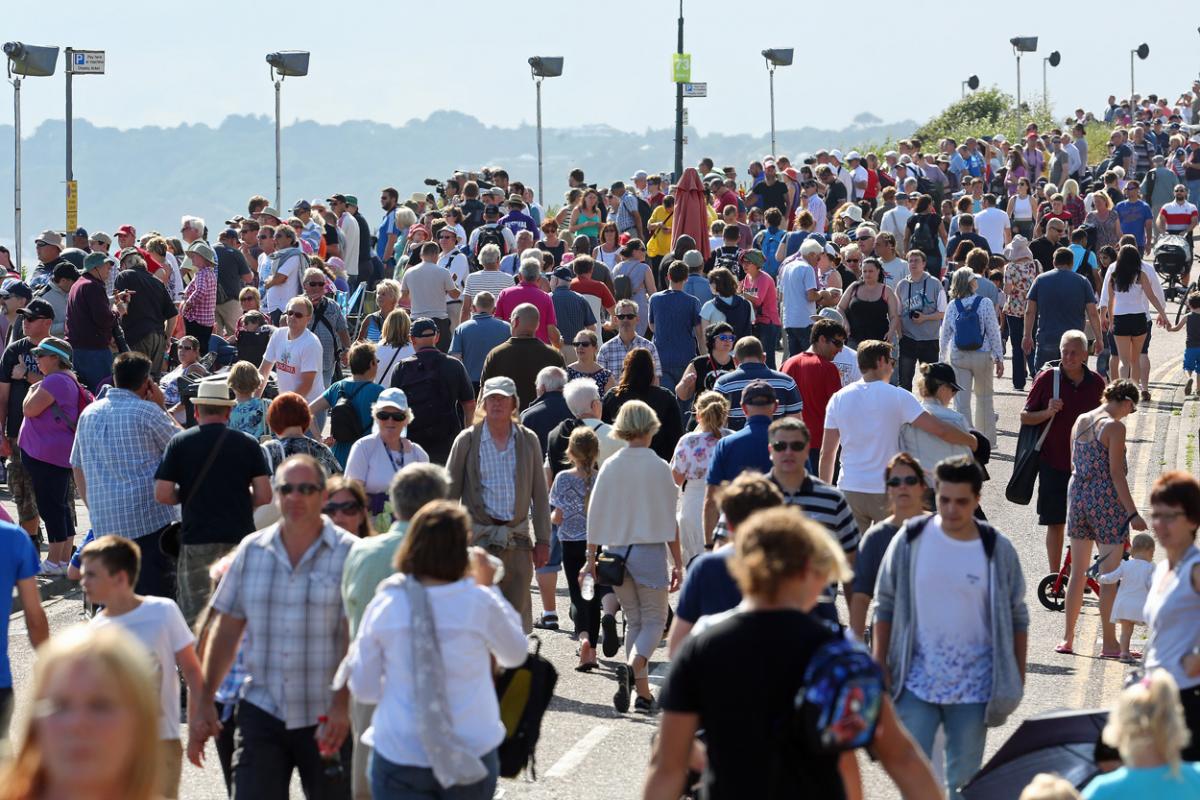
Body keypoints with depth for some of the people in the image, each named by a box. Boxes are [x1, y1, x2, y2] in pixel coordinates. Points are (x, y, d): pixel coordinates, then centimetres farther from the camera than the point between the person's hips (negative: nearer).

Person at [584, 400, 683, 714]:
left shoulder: (610, 467, 1)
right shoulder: (659, 468, -7)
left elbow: (595, 515, 3)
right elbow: (670, 521, -5)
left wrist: (591, 559, 10)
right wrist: (678, 563, 2)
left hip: (615, 551, 4)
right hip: (649, 550, -3)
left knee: (634, 620, 15)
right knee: (654, 621, 5)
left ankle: (642, 692, 11)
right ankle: (632, 667, -24)